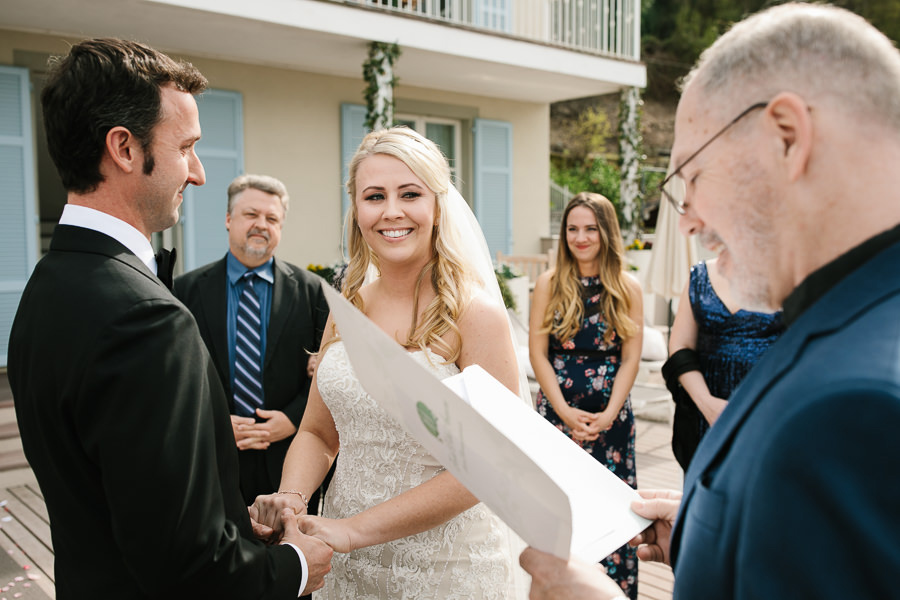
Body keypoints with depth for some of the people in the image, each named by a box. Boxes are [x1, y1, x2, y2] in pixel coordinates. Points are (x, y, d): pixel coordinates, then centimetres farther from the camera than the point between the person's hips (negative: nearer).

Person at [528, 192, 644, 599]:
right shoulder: (549, 284, 2)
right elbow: (538, 353, -2)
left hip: (611, 416, 0)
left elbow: (630, 359, 1)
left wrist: (608, 415, -10)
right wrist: (566, 413, -10)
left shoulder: (628, 288, 3)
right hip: (557, 411, 0)